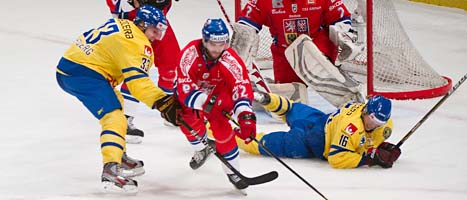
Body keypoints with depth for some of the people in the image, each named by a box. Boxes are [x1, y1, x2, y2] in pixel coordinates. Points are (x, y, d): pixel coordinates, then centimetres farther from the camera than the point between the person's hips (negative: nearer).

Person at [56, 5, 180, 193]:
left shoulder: (122, 25, 15)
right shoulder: (135, 43, -13)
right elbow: (137, 80, -23)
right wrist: (163, 102, -26)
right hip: (83, 73, -11)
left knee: (115, 101, 29)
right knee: (113, 116, -20)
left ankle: (119, 156, 31)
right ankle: (111, 169, -38)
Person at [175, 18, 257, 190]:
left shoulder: (230, 59, -33)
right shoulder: (190, 53, -35)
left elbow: (242, 86, -42)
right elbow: (184, 88, -38)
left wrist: (246, 115, -57)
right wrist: (205, 101, -53)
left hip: (220, 93, -1)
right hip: (193, 91, 1)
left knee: (220, 124, -21)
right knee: (187, 118, -20)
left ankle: (233, 171, -8)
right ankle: (201, 149, 16)